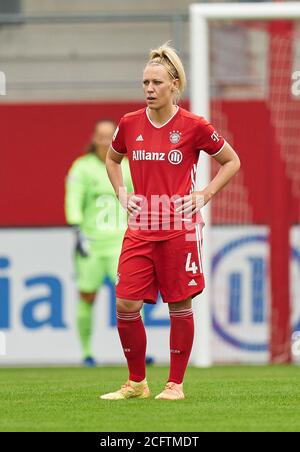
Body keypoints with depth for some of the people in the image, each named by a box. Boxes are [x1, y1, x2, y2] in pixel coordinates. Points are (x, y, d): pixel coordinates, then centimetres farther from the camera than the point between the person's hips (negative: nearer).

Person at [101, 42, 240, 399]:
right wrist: (121, 193, 11)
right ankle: (136, 383, 11)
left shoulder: (193, 126, -6)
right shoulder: (130, 124, 5)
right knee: (126, 304, -4)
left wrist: (204, 195, -3)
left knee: (180, 305, 1)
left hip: (180, 227, -3)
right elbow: (112, 159, 26)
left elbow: (232, 161, 6)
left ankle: (175, 384, 12)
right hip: (141, 228, 3)